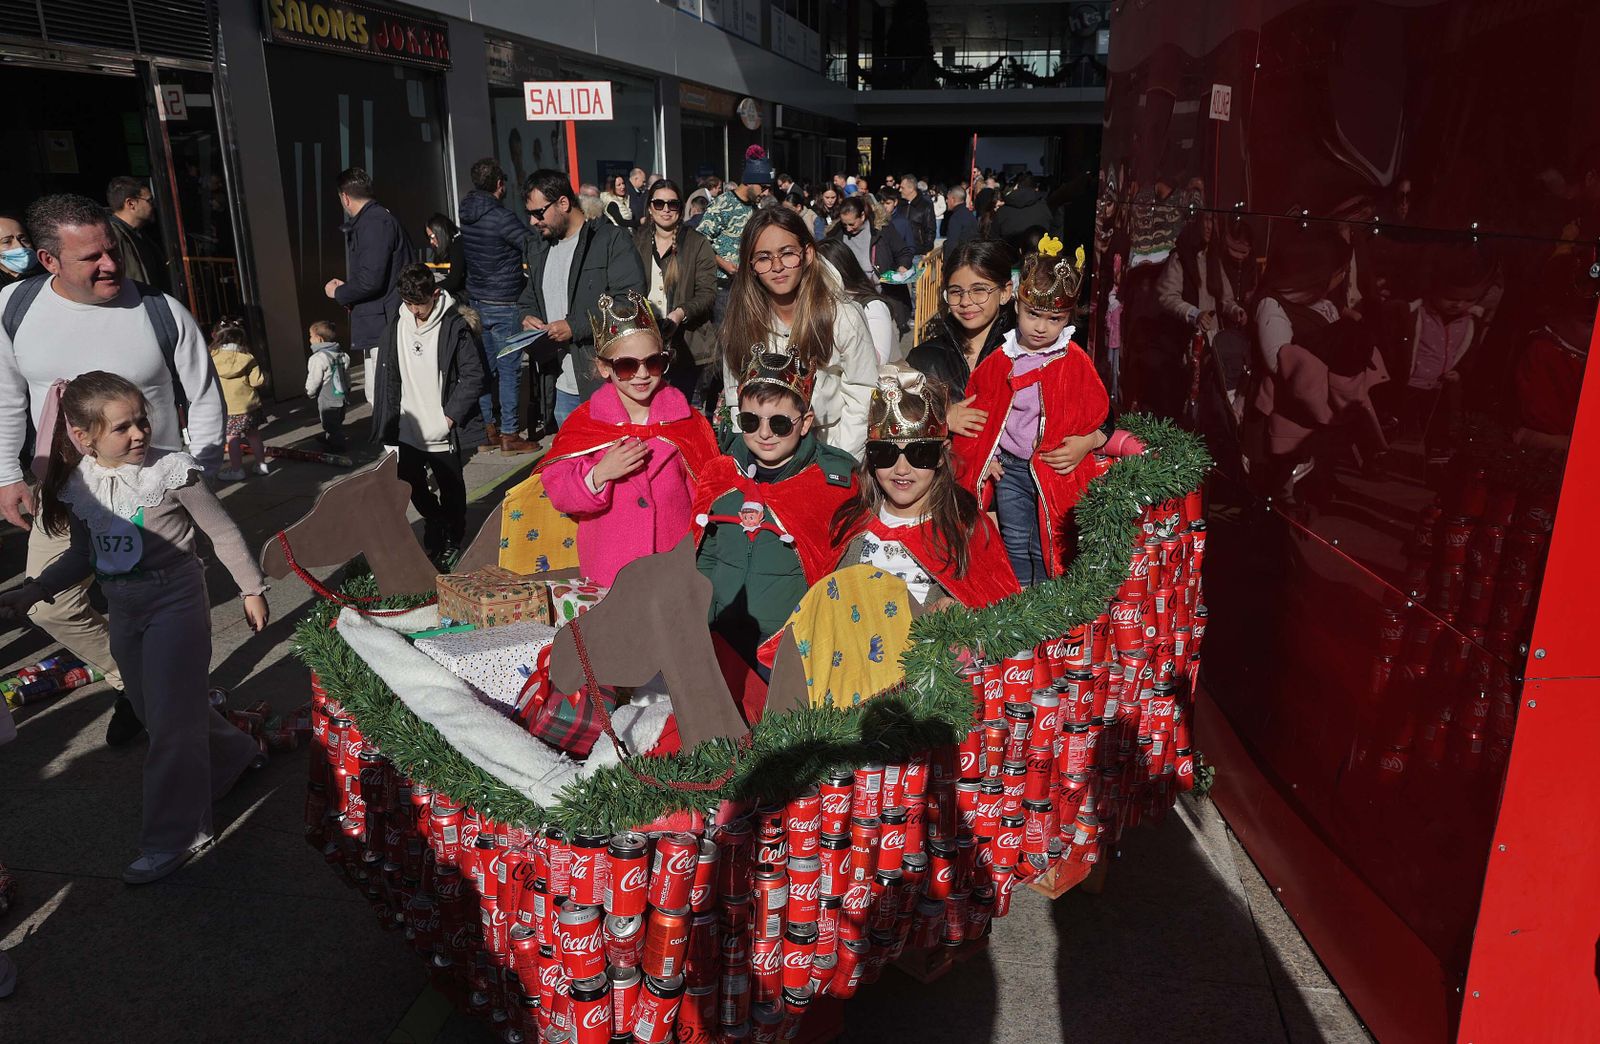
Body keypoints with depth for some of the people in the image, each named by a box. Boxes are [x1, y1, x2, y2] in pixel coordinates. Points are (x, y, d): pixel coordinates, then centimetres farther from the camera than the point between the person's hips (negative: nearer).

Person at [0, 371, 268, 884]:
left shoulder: (171, 470, -15)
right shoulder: (75, 485, 0)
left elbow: (224, 533, -7)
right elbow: (81, 557, 12)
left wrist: (252, 588, -2)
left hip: (176, 598, -6)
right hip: (122, 609, 7)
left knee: (170, 716, -6)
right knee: (151, 707, 17)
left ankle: (172, 836, 4)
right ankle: (238, 752, 40)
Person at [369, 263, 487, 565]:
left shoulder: (455, 326, -13)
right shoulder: (397, 324, 1)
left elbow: (474, 375, -12)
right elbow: (387, 374, 9)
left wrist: (451, 415, -15)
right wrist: (389, 417, 5)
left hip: (443, 433, -4)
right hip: (408, 429, 4)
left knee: (451, 490, 10)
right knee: (411, 485, 14)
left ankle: (453, 540, 31)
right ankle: (434, 519, 41)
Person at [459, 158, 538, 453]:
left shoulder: (466, 215, 6)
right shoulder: (501, 217, -16)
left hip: (477, 301, 7)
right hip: (503, 304, -7)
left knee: (486, 367, 12)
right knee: (509, 369, -1)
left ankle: (487, 430, 18)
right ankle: (509, 435, 2)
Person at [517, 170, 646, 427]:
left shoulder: (612, 239, -7)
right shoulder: (538, 250, 17)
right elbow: (527, 300, 29)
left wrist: (575, 327, -18)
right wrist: (527, 317, 4)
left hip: (606, 384, -7)